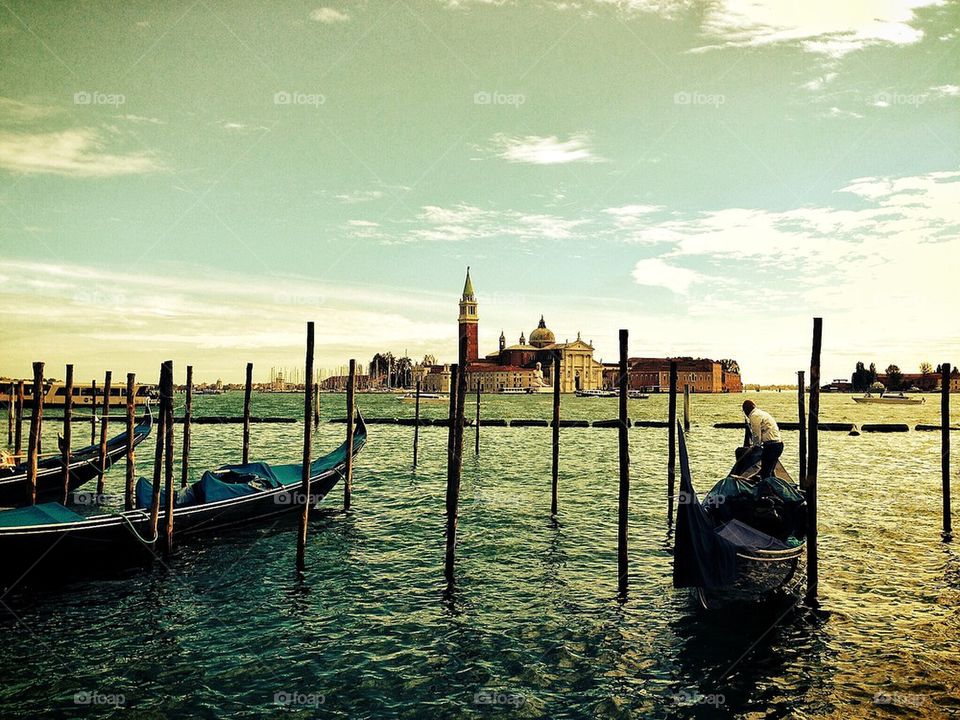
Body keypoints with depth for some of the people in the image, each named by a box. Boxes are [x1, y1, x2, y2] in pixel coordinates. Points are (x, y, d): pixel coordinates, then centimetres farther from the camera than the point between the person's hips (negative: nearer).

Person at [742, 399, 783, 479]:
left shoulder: (754, 416, -7)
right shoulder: (762, 413, 22)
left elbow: (756, 435, -10)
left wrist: (755, 447, 1)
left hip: (771, 445, -10)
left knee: (765, 473, -8)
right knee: (770, 472, 18)